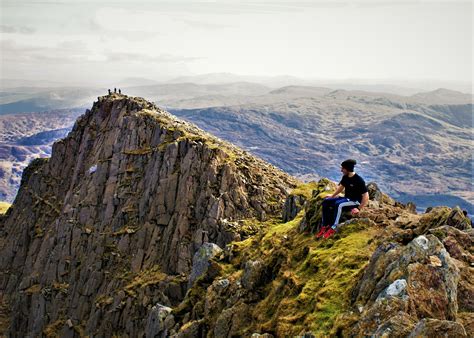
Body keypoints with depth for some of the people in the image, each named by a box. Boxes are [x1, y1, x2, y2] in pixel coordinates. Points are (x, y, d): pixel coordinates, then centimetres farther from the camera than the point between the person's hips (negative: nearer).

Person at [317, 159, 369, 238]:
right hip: (346, 198, 8)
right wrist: (332, 196, 12)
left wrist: (359, 209, -22)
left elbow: (366, 196, -21)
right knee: (326, 202, -8)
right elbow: (341, 186, 19)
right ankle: (325, 226, -8)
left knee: (338, 204, -35)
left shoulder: (359, 180, -23)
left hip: (355, 201, -8)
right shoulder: (345, 177, -1)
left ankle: (333, 228, -30)